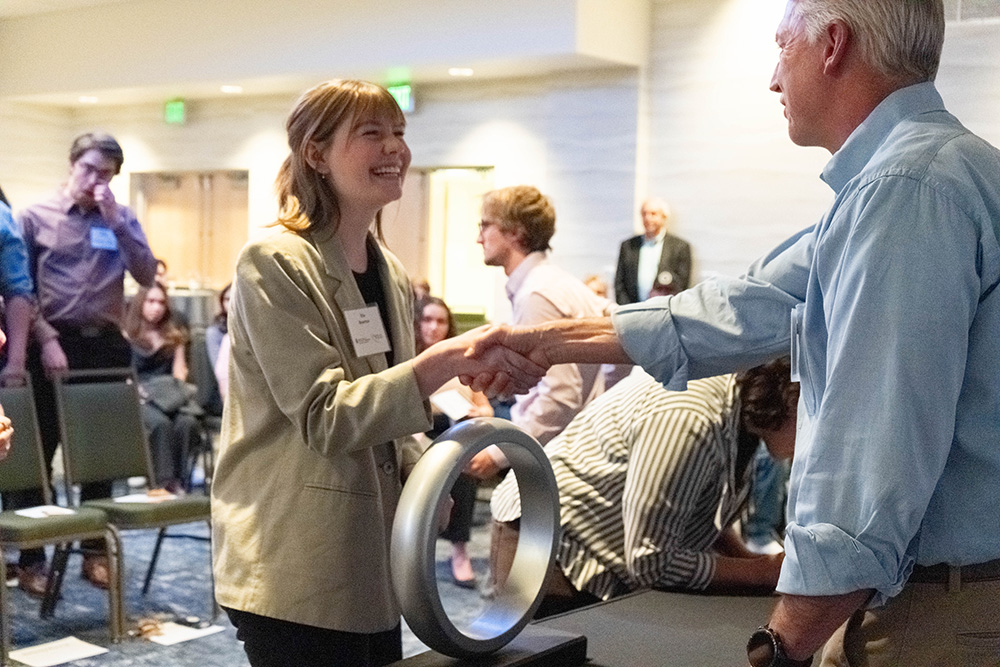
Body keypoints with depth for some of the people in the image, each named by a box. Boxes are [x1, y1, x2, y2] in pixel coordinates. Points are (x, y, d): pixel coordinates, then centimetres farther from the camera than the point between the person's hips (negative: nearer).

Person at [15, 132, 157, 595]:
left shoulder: (122, 218, 10)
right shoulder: (34, 217, 2)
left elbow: (146, 275, -2)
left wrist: (116, 222, -9)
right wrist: (46, 340, -11)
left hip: (106, 345, 3)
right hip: (53, 344, -3)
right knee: (37, 452, 1)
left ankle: (96, 551, 19)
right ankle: (31, 558, 8)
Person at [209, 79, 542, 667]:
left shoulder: (394, 279, 12)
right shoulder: (275, 265, -12)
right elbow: (325, 417, -20)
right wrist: (450, 357, -29)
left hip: (373, 569, 8)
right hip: (296, 577, -7)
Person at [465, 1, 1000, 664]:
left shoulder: (909, 187, -21)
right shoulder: (910, 171, 14)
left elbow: (880, 454, -27)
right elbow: (749, 308, 15)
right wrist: (547, 342, 16)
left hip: (937, 611, -9)